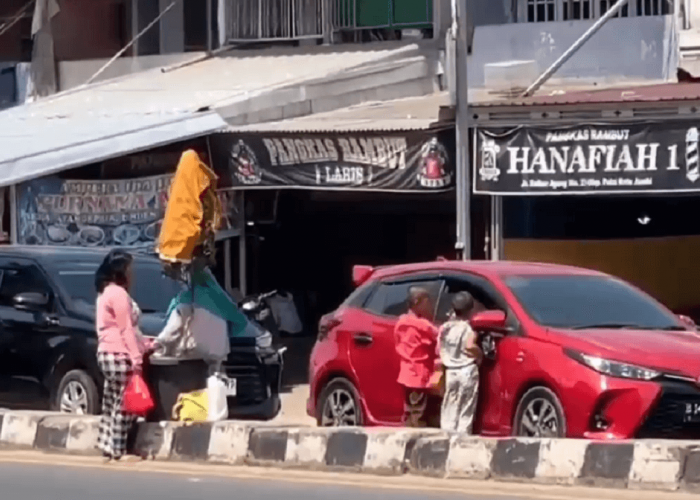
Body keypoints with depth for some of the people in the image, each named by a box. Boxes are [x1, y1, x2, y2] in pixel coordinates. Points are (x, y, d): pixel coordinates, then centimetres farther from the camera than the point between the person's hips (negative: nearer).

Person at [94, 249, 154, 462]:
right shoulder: (118, 294, -11)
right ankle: (118, 450, -8)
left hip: (107, 354, 10)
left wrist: (146, 345, 24)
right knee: (124, 405, -8)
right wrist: (136, 357, -20)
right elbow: (126, 329, -17)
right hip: (119, 356, -10)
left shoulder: (106, 293, 20)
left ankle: (107, 446, 13)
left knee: (111, 403, 12)